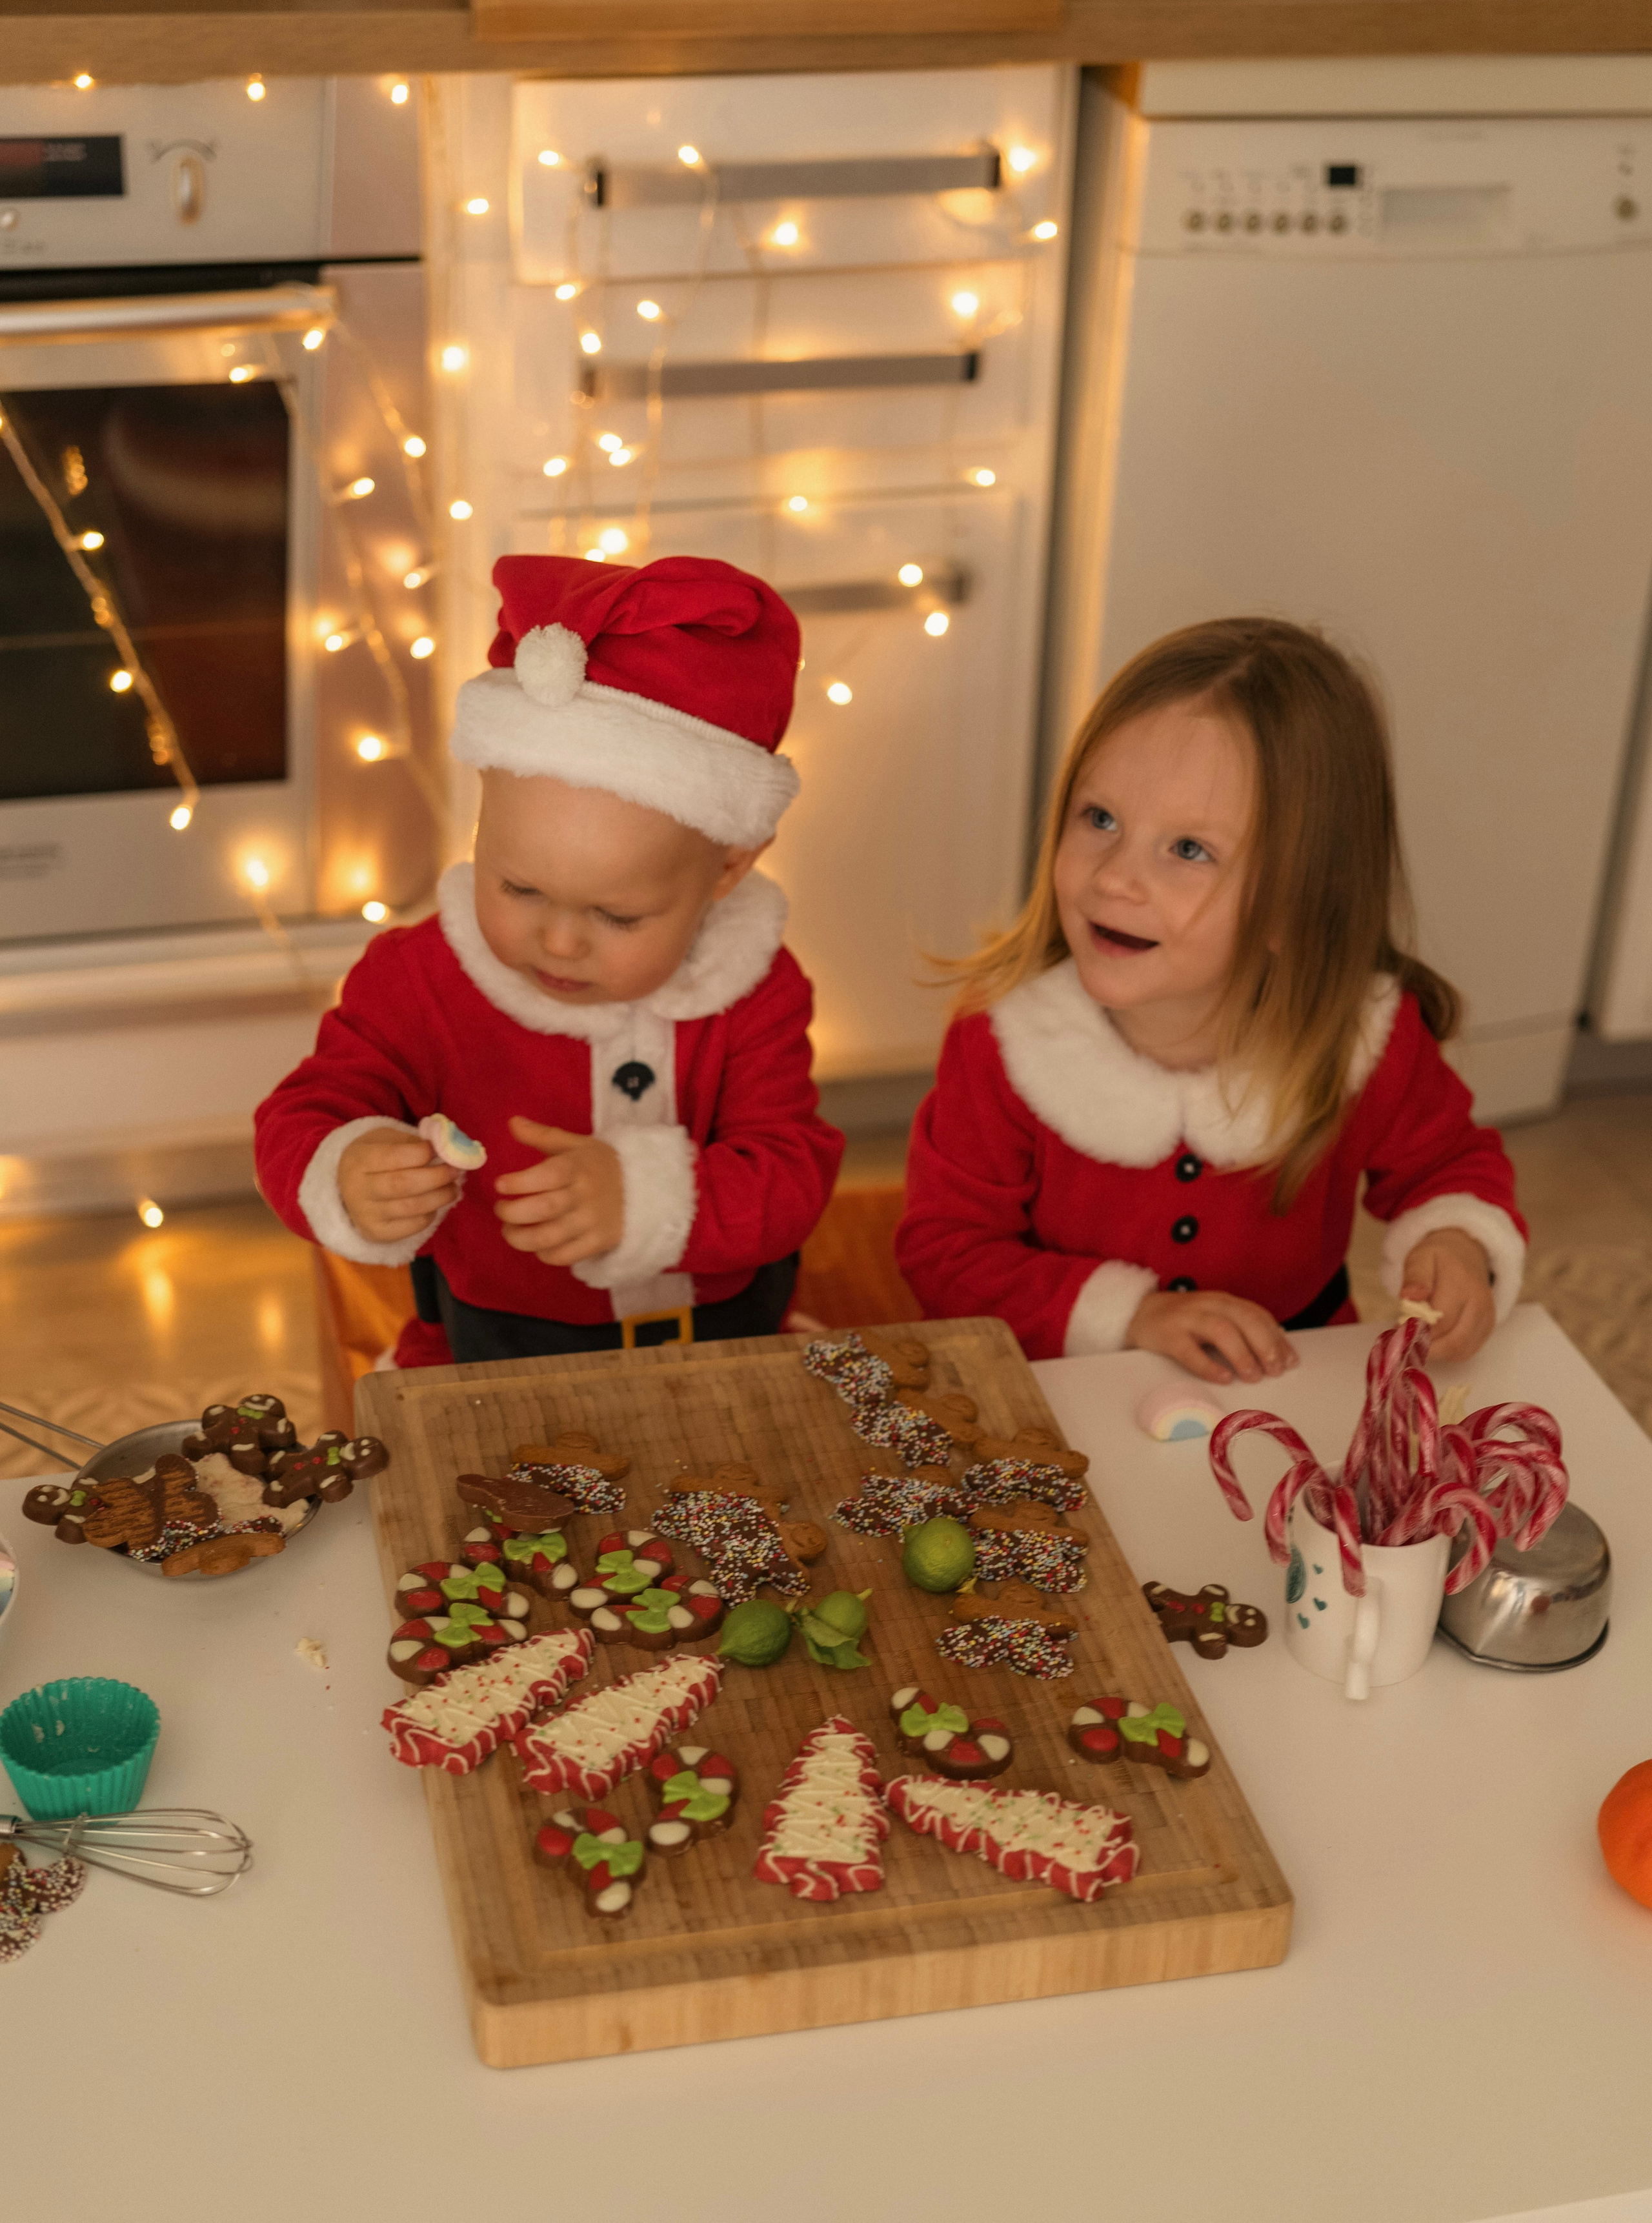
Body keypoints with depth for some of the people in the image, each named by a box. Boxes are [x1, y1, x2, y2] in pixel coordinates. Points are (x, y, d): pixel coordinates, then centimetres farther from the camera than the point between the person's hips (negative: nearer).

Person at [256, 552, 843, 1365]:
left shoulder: (753, 992, -7)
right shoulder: (423, 981, -8)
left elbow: (791, 1180, -13)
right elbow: (302, 1122, -9)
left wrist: (641, 1196, -31)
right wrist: (347, 1180, -33)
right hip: (496, 1359, -2)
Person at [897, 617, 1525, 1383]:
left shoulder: (1364, 1036, -13)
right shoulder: (1006, 1034, -16)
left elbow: (1447, 1162, 8)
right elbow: (946, 1251, -8)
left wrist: (1457, 1247, -14)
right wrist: (1131, 1314, -19)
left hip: (1298, 1390, 2)